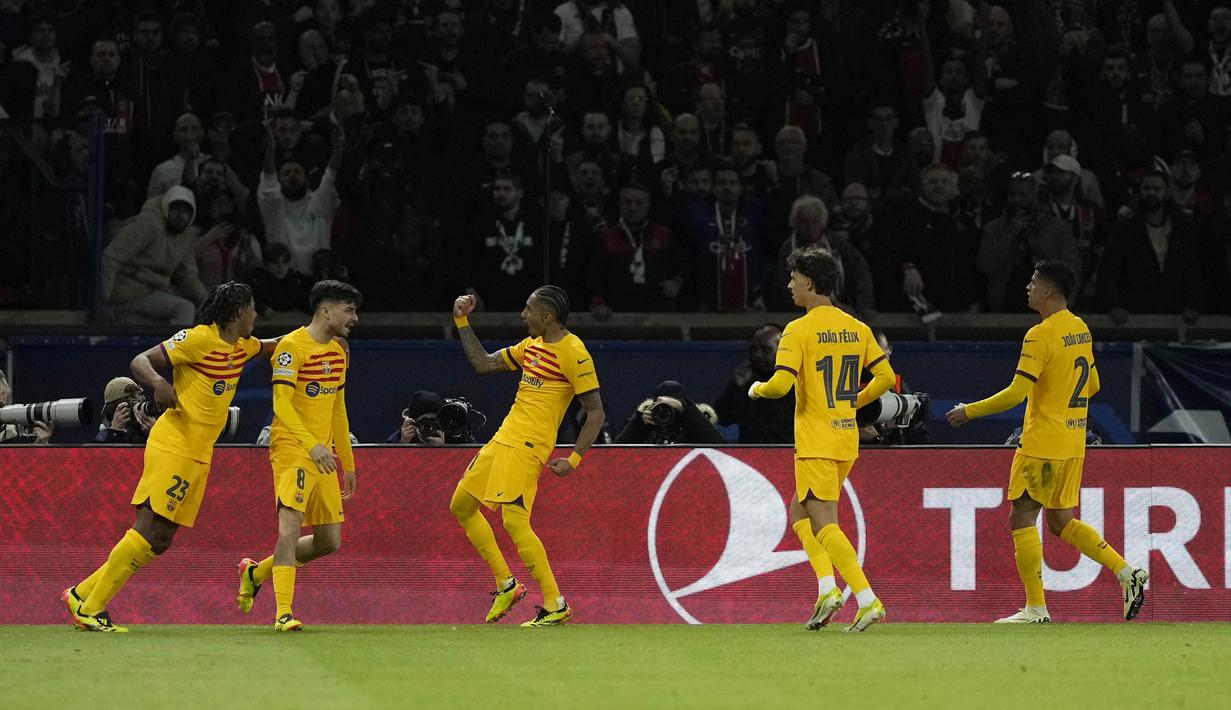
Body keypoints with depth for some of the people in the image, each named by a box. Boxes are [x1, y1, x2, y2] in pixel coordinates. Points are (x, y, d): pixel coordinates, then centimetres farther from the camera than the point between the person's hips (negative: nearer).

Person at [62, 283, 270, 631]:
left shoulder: (240, 346, 15)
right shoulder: (198, 338, -11)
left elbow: (269, 348, 38)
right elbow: (140, 361, -13)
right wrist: (158, 382, -33)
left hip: (199, 456, 9)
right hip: (173, 444, -9)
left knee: (160, 540, 5)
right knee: (148, 530, -15)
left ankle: (82, 596, 11)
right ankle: (90, 608, -11)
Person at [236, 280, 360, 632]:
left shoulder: (339, 349, 16)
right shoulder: (292, 346, -11)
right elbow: (282, 404, -19)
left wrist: (348, 463, 23)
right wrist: (312, 444, -30)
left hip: (323, 454, 8)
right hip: (292, 447, -8)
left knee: (329, 542, 7)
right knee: (291, 525, -20)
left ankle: (256, 572, 26)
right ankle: (284, 612, -20)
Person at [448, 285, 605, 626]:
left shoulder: (573, 352, -13)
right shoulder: (532, 346, 14)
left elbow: (596, 412, -14)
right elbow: (483, 363, 23)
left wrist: (574, 459, -18)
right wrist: (462, 322, 19)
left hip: (528, 447, -10)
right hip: (502, 440, 10)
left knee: (514, 521, -18)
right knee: (461, 506, 14)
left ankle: (556, 607, -11)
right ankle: (506, 585, 22)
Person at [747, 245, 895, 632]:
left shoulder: (799, 330, -11)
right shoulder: (858, 329, 8)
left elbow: (781, 384, -20)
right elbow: (886, 377, 8)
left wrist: (757, 389, 3)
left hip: (816, 443, -7)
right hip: (847, 440, 7)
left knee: (824, 526, -7)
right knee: (800, 513, 20)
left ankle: (868, 600, -19)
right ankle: (827, 587, 5)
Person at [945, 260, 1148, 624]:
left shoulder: (1040, 335, -16)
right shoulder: (1081, 329, 10)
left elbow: (1016, 393, -19)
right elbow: (1092, 385, 20)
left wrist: (969, 411, -9)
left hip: (1043, 443, -9)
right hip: (1073, 443, 9)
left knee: (1022, 517, 0)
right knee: (1061, 520, 16)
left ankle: (1036, 608, -2)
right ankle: (1126, 573, 3)